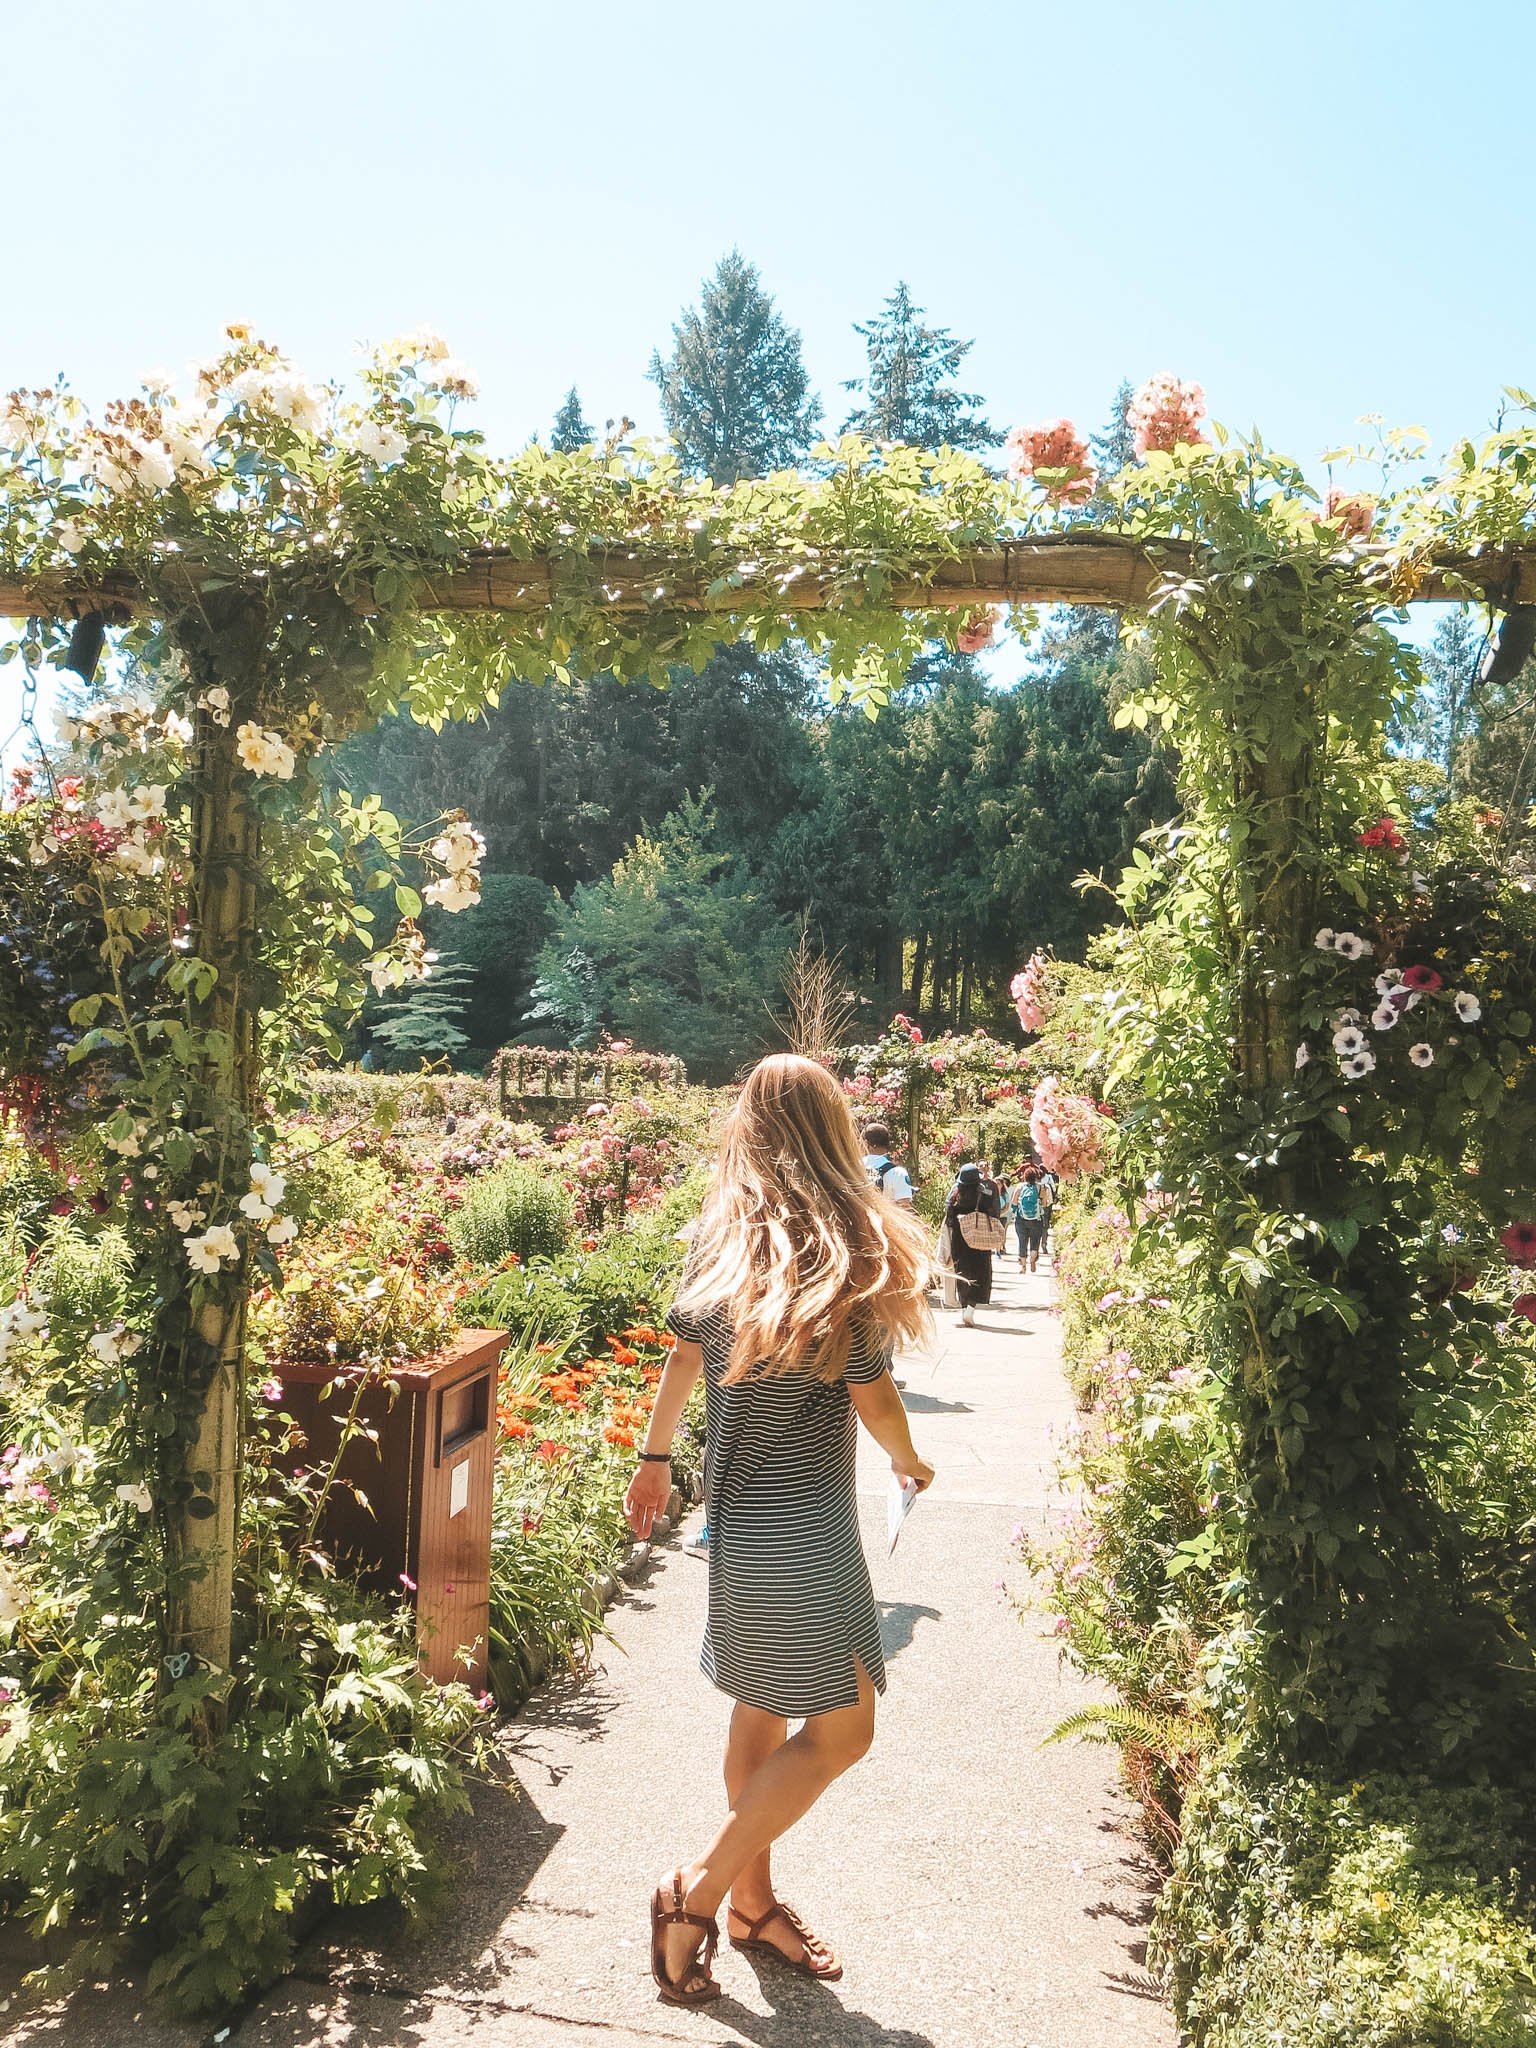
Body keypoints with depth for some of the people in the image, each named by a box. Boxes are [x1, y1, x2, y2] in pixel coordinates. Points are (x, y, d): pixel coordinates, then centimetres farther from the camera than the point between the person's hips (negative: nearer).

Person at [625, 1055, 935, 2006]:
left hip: (740, 1503, 8)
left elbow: (684, 1355, 12)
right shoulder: (846, 1245, -16)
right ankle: (698, 1893, 10)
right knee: (841, 1728, 5)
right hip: (800, 1525, -7)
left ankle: (753, 1900, 32)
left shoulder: (723, 1235, 3)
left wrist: (655, 1459, 25)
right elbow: (872, 1396, -11)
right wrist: (911, 1463, 9)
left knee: (764, 1711, 19)